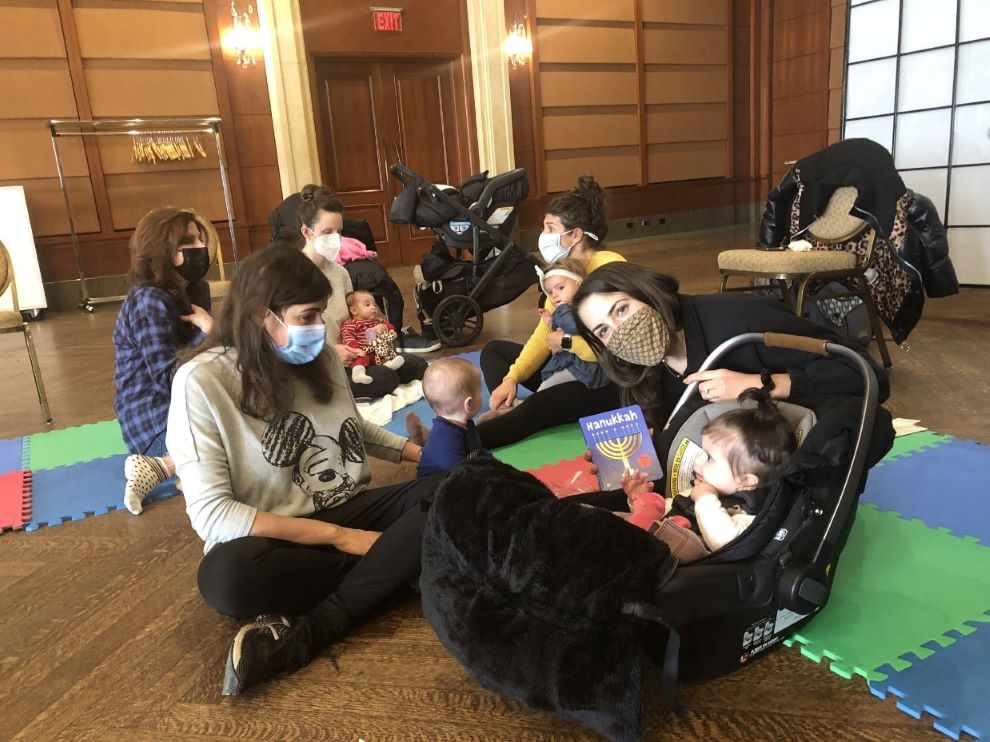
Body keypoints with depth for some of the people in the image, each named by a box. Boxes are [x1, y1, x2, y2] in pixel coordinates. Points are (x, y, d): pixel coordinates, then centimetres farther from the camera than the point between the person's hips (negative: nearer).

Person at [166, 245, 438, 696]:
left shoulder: (321, 357, 3)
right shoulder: (202, 382, -12)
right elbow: (212, 514, -17)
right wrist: (338, 536, -20)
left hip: (350, 510, 5)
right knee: (226, 575, -39)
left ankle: (299, 636, -26)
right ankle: (390, 566, -17)